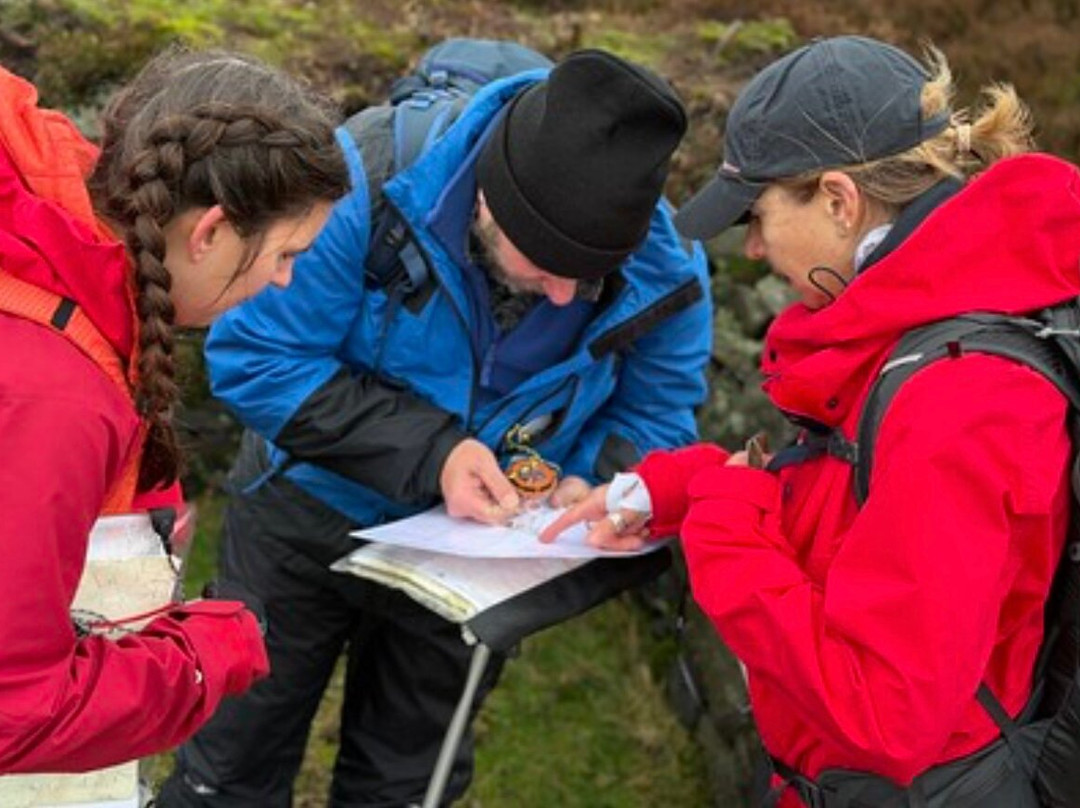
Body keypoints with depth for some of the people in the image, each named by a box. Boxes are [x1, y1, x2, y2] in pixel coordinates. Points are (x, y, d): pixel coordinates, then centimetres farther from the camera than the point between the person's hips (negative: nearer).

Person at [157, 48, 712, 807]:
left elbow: (653, 419, -7)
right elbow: (253, 357, -27)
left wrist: (596, 483, -31)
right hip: (311, 515, -2)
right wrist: (430, 451, -35)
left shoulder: (663, 278, -23)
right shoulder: (373, 184, -31)